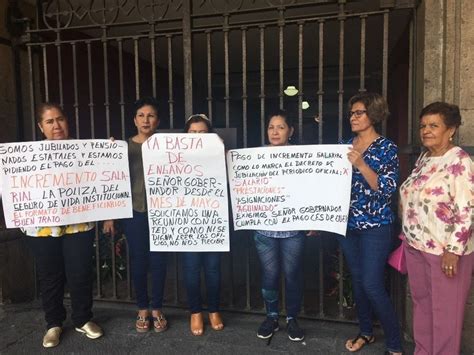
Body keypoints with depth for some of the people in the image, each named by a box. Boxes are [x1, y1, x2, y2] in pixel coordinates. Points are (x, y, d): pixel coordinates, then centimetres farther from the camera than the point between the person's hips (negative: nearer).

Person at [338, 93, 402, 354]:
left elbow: (387, 188, -14)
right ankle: (366, 332, 35)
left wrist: (361, 164, -25)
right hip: (347, 224, 5)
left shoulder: (387, 148, -6)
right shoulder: (345, 146, 7)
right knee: (357, 280, 15)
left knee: (372, 286, -5)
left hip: (375, 226, -5)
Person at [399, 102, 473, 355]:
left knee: (445, 311, 8)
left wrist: (453, 250, -21)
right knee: (421, 303, 18)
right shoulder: (424, 158, 9)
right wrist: (408, 235, 17)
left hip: (445, 249, -7)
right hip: (415, 246, 7)